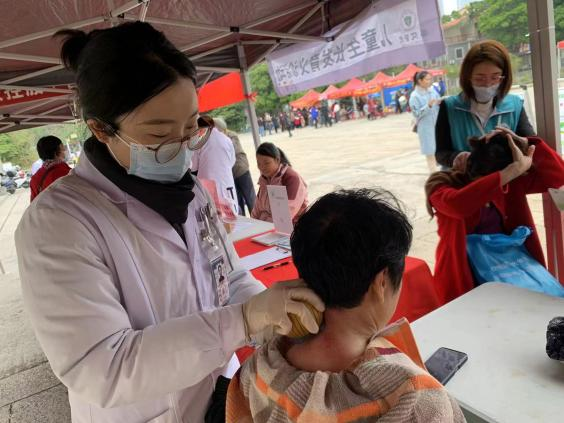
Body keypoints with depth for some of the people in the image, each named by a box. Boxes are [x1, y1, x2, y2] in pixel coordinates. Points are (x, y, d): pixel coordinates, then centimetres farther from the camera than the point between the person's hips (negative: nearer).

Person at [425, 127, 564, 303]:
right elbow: (457, 204, -37)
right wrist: (513, 170, -36)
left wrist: (526, 143, -13)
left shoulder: (511, 182, 3)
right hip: (465, 280, -4)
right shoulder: (440, 185, -14)